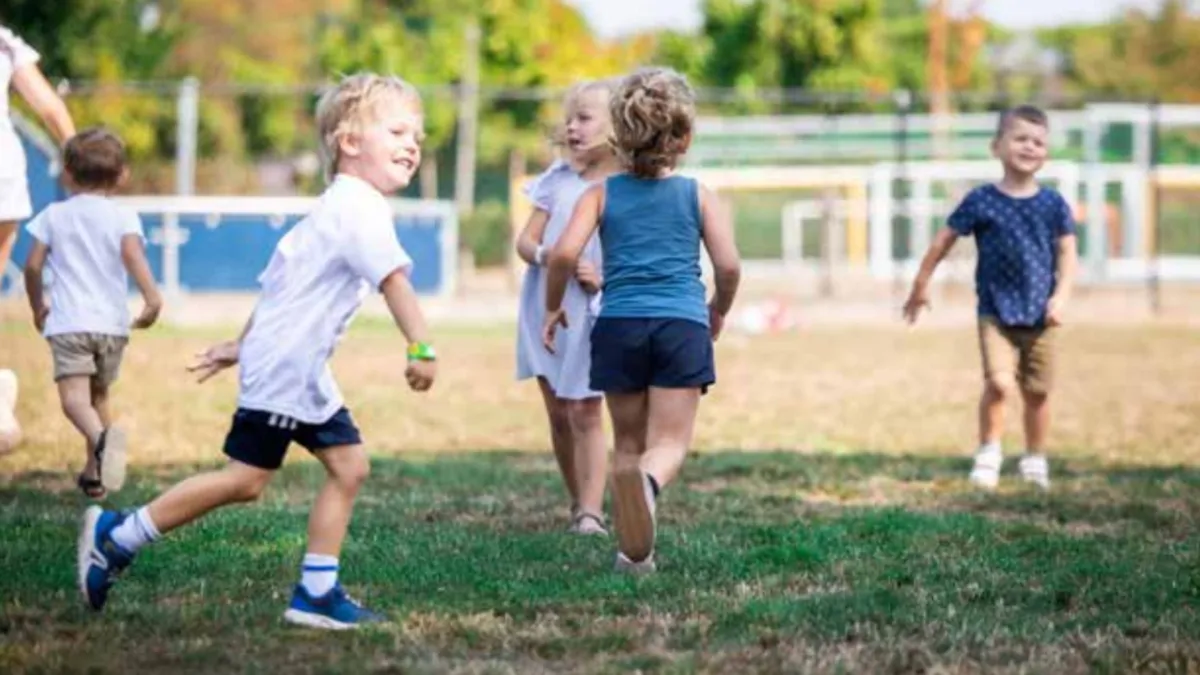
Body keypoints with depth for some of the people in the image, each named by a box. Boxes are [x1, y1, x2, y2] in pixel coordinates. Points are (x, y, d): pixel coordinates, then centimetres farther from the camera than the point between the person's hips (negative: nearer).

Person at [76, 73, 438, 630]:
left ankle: (316, 593, 5)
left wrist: (242, 345, 29)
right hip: (282, 366, -11)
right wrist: (421, 348, -40)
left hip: (305, 373, 11)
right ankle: (115, 538, 4)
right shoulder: (360, 208, -16)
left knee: (348, 465, 4)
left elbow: (284, 283, 24)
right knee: (245, 479, -7)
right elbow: (394, 279, -31)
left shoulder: (337, 209, 18)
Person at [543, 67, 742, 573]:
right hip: (682, 326, -1)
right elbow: (729, 266, 0)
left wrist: (553, 306, 9)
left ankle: (633, 551, 13)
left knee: (629, 441, 16)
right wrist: (719, 310, 20)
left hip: (619, 325, 1)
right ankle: (648, 482, -41)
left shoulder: (601, 194, 7)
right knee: (670, 442, -5)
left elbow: (564, 253, -6)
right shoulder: (698, 196, 7)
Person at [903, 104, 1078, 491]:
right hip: (996, 312, -2)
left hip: (1040, 316, 2)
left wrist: (1062, 295, -10)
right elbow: (945, 241, 5)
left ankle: (1035, 459, 28)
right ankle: (988, 451, 0)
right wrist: (921, 285, 10)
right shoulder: (982, 202, -4)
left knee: (1037, 392, 9)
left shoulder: (1053, 204, 2)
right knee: (999, 383, -19)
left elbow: (1068, 253, 4)